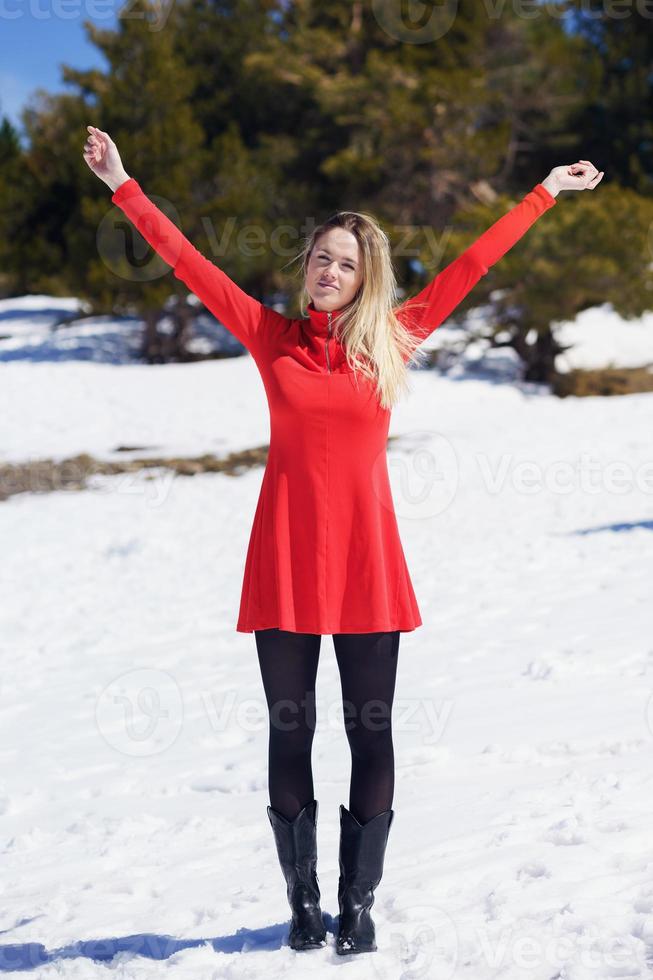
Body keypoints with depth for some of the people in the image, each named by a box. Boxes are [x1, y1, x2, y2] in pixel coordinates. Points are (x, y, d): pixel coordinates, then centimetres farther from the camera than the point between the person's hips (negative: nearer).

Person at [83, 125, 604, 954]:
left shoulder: (393, 340, 5)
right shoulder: (272, 336, 4)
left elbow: (471, 267, 10)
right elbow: (190, 264, 4)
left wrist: (545, 193, 15)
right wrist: (123, 187, 1)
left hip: (365, 558, 1)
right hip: (286, 558, 0)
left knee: (371, 731, 3)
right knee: (289, 731, 6)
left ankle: (358, 903, 15)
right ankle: (303, 902, 18)